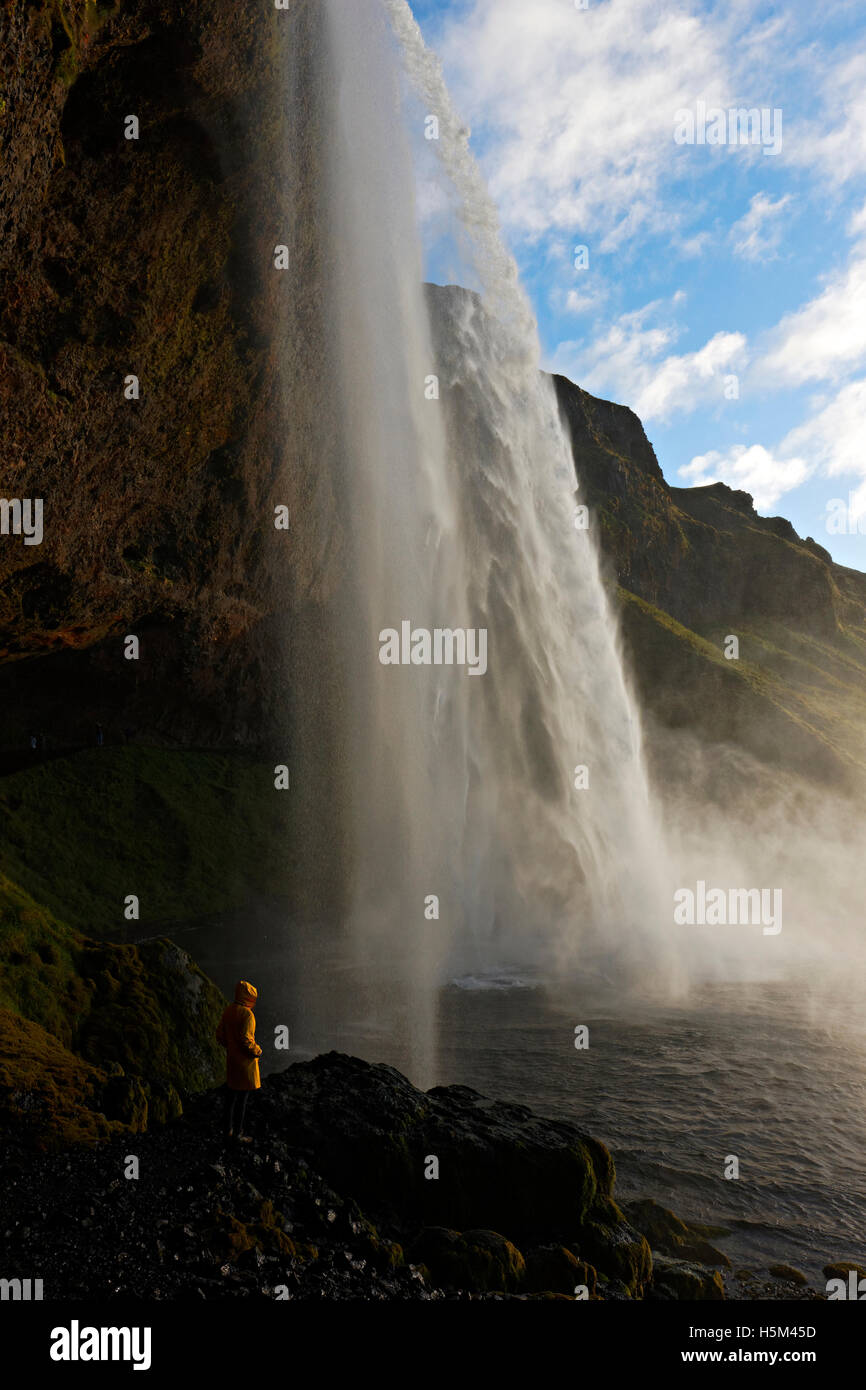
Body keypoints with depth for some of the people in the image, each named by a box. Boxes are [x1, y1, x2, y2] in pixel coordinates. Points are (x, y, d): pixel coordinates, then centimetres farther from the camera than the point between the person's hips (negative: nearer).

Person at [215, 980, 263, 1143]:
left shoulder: (227, 1011, 4)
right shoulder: (247, 1014, -21)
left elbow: (220, 1036, 9)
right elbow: (246, 1039, -26)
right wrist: (257, 1051, -9)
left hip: (231, 1060, 8)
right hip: (245, 1062, -8)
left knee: (230, 1096, 17)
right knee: (242, 1100, 3)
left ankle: (227, 1130, 26)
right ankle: (237, 1134, 10)